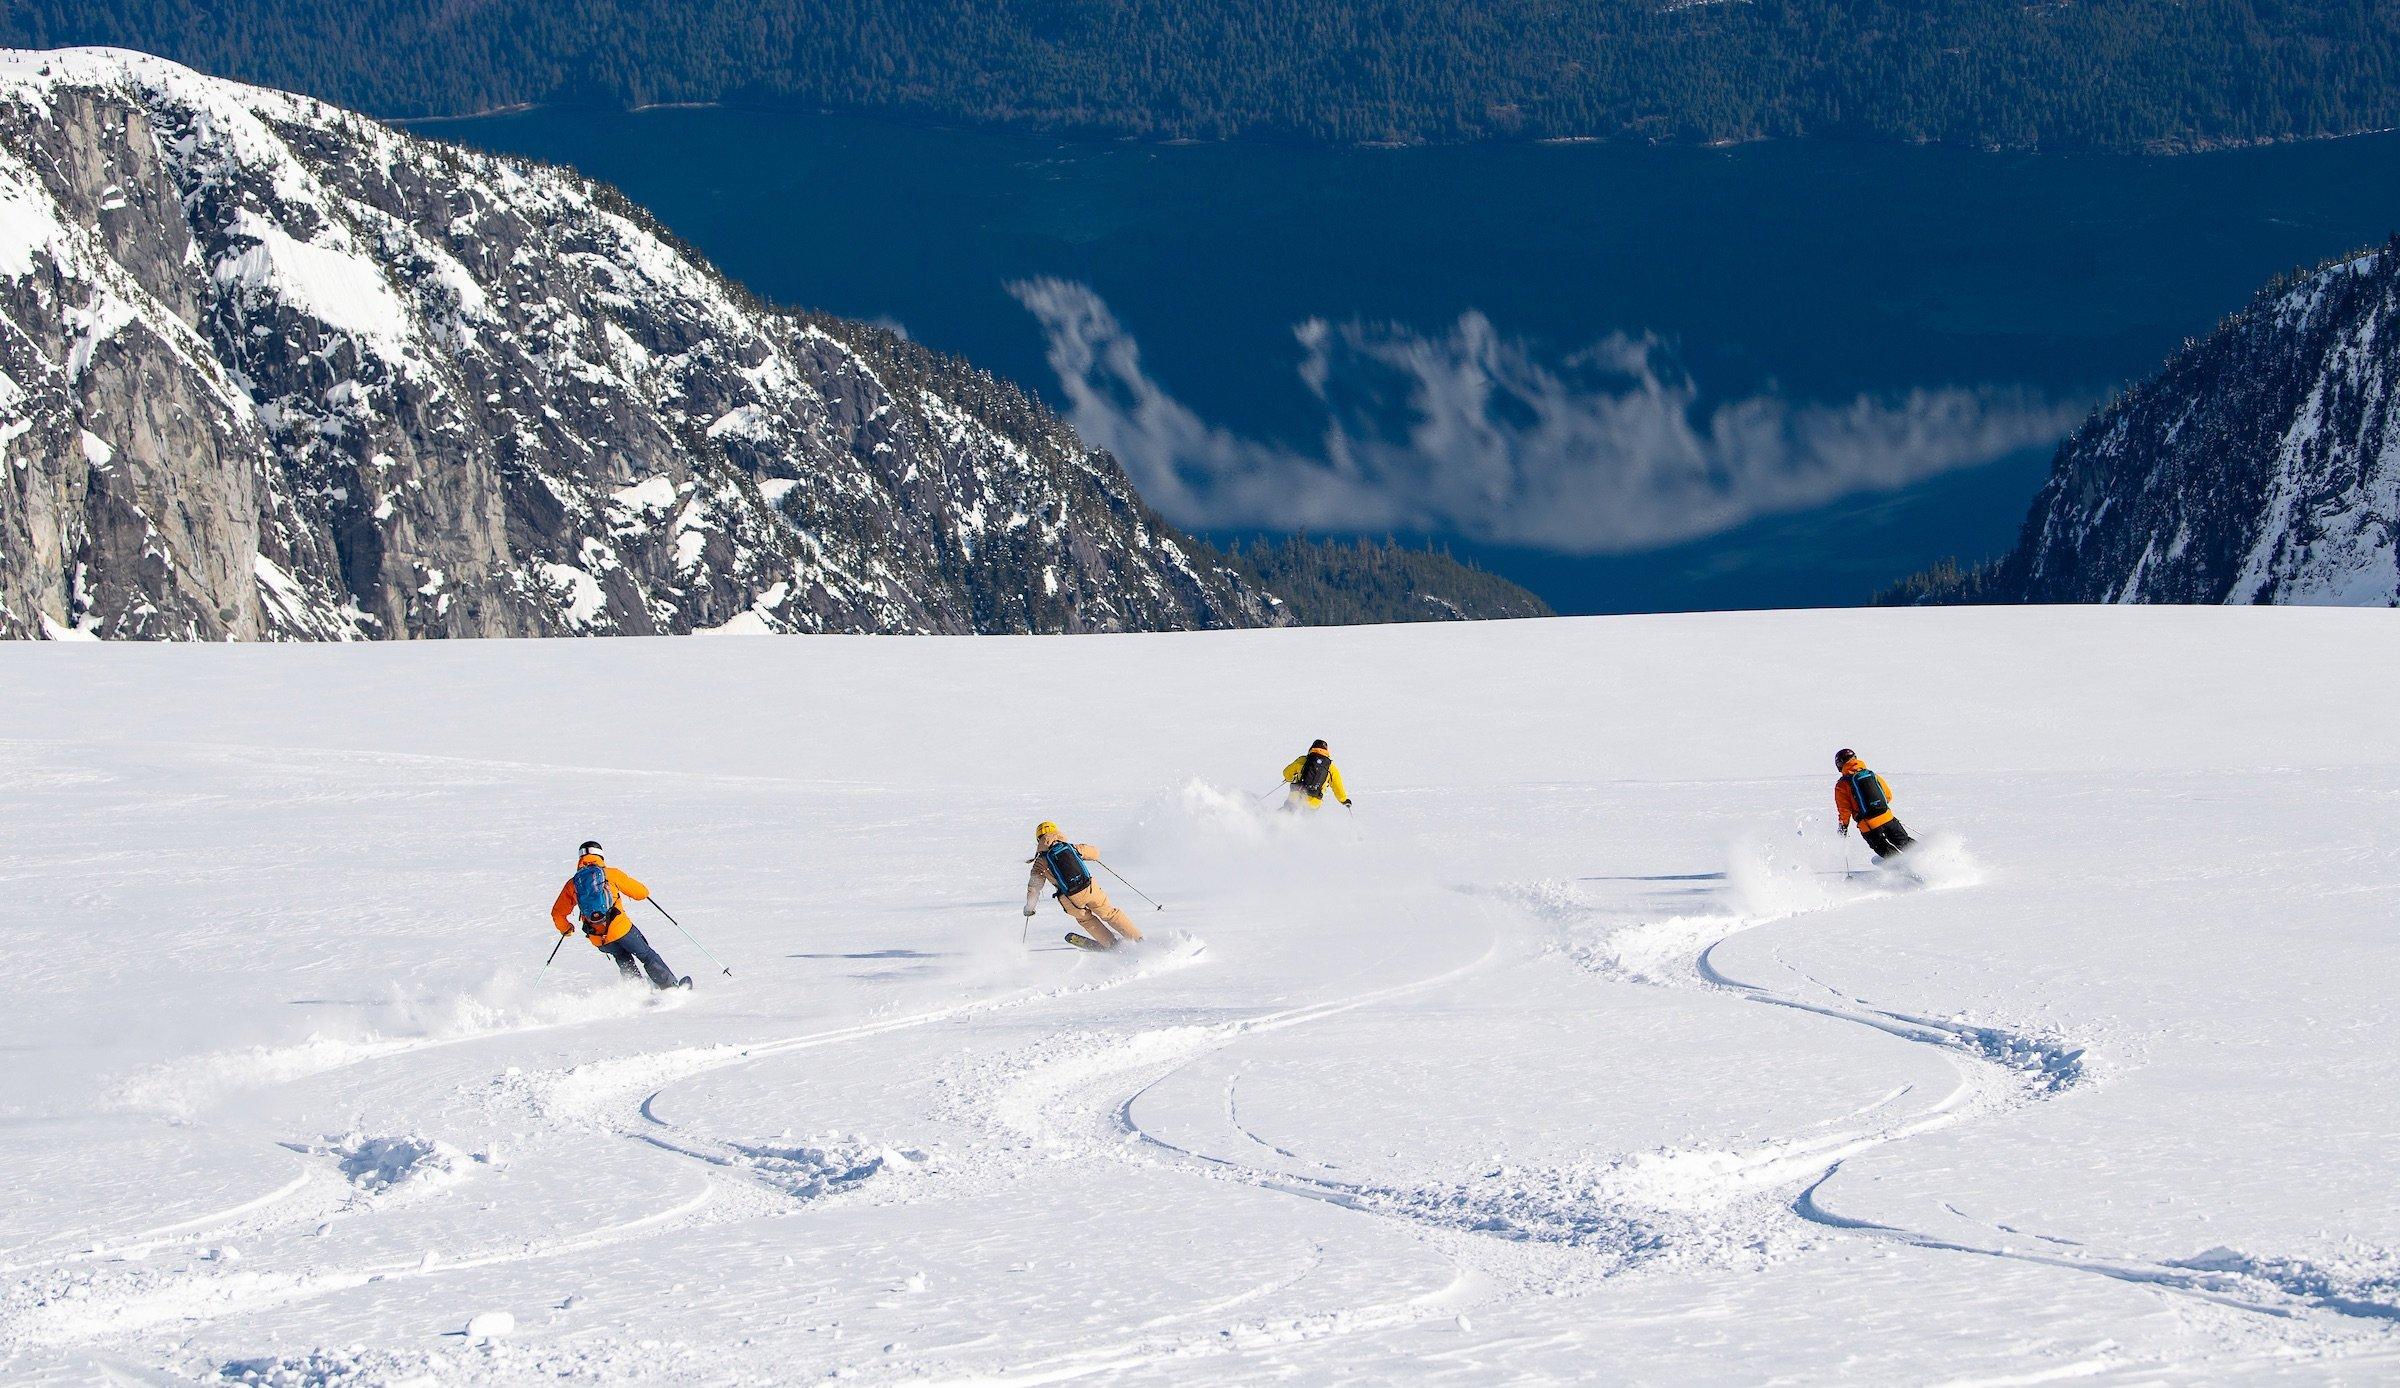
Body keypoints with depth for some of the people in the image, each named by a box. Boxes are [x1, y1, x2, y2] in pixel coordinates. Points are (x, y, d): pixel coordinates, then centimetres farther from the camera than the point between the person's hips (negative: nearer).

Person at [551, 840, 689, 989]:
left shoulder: (572, 883, 8)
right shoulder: (611, 873, 0)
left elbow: (557, 914, 11)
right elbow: (642, 893, 3)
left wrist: (565, 929, 32)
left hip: (598, 941, 3)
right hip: (619, 927, -3)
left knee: (624, 960, 29)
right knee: (647, 956, 14)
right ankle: (671, 987, 15)